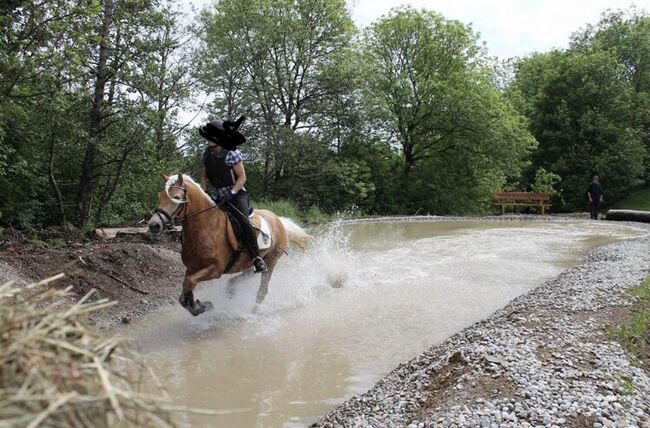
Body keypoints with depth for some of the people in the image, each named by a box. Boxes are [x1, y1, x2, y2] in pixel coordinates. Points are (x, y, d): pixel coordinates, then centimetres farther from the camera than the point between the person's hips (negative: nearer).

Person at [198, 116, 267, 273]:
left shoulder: (232, 153, -12)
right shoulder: (206, 154, 5)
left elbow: (242, 177, -11)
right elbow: (204, 177, 14)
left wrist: (231, 193, -22)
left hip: (236, 193, -7)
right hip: (217, 195, 7)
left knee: (244, 222, -27)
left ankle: (257, 258, -23)